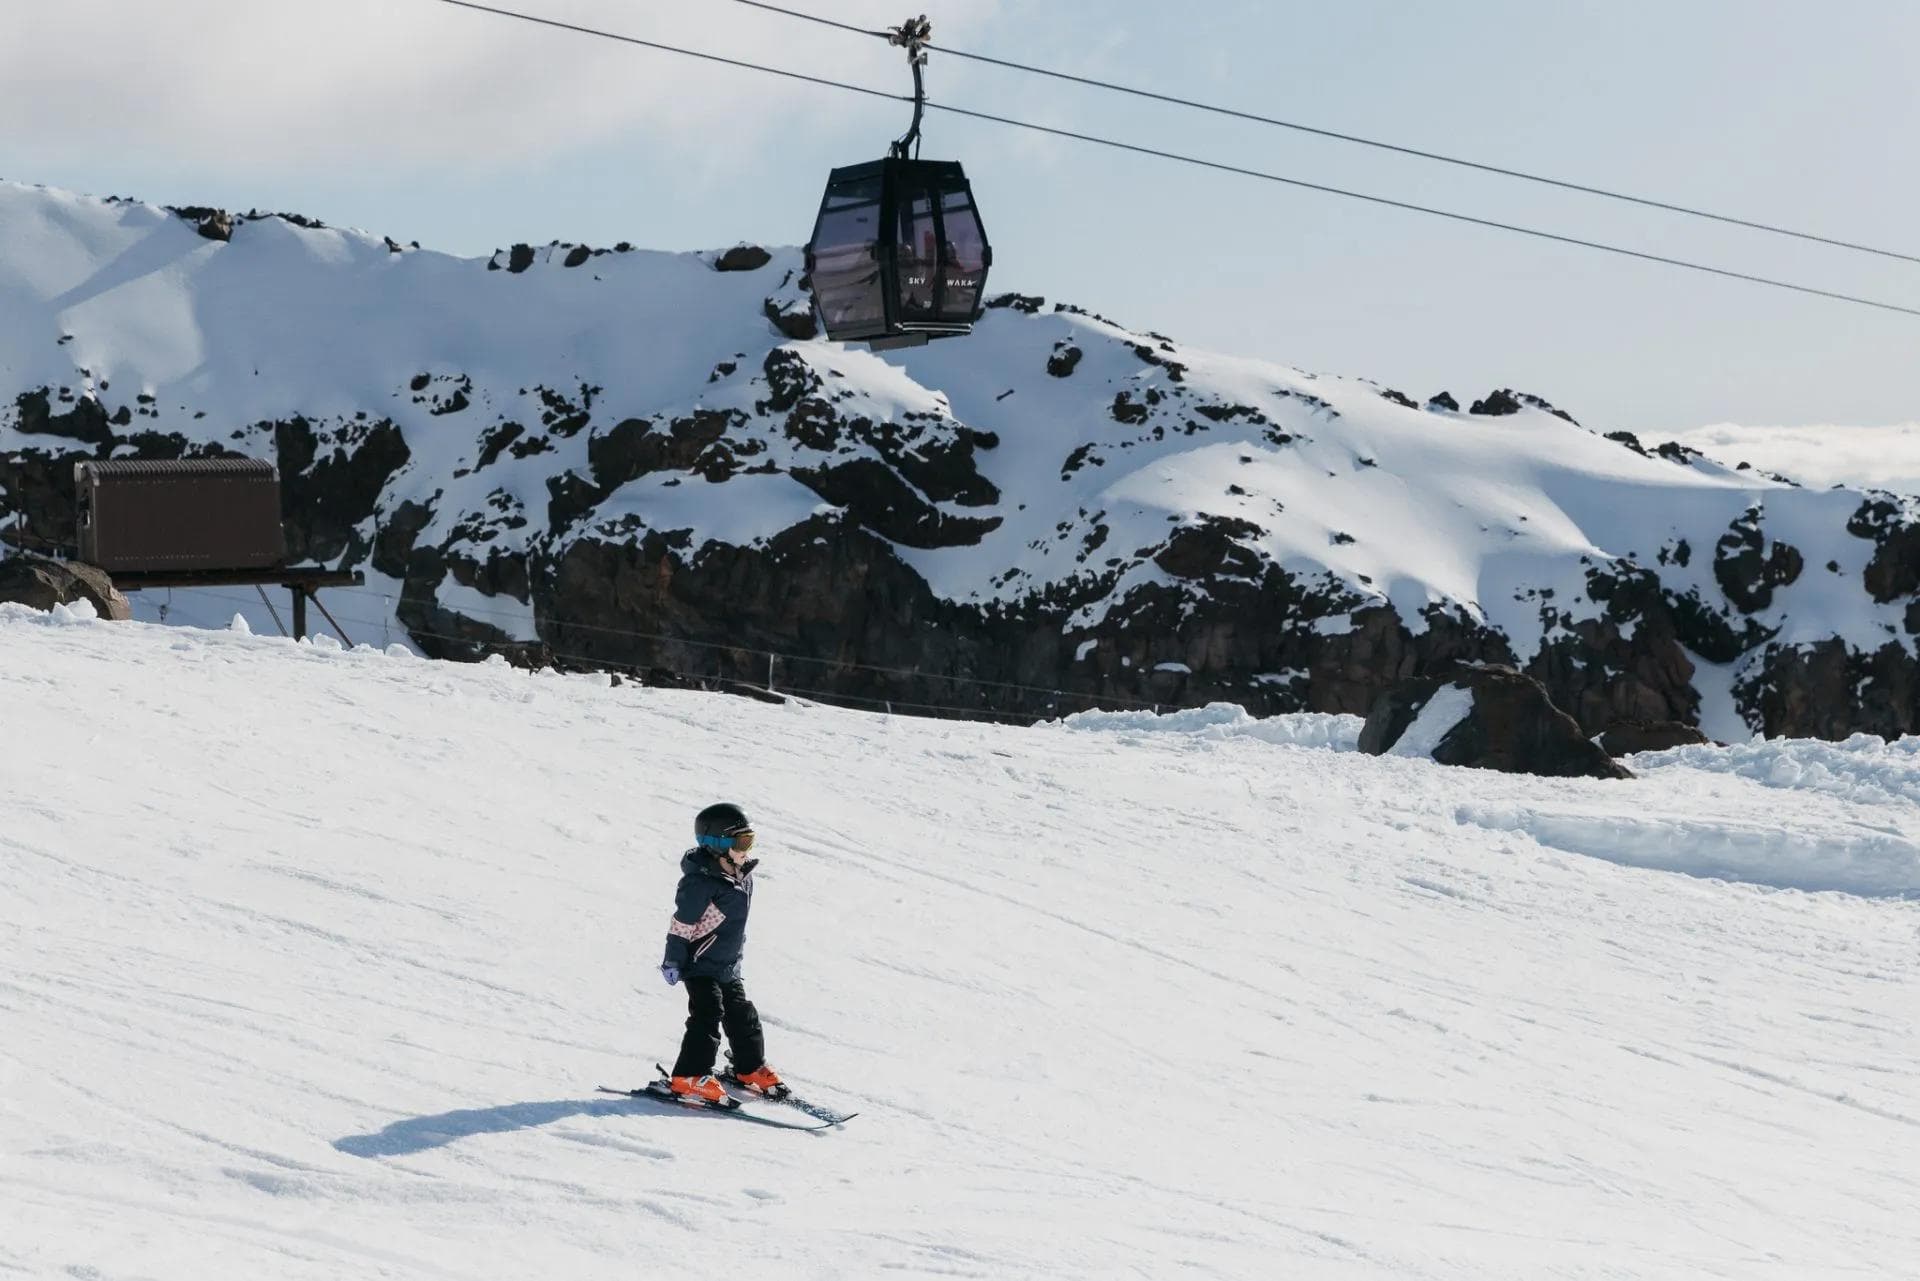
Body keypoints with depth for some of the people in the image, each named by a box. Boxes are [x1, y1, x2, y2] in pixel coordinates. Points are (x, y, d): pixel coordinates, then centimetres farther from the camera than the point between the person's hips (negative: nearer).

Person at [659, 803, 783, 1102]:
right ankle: (689, 1077, -12)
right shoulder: (702, 882, -23)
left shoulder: (743, 876, 3)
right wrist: (672, 960, -17)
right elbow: (681, 923, -20)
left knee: (742, 1015, 15)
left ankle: (751, 1068, 31)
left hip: (728, 965, 8)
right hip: (700, 964, -8)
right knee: (708, 1015, -15)